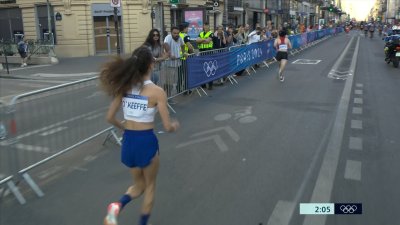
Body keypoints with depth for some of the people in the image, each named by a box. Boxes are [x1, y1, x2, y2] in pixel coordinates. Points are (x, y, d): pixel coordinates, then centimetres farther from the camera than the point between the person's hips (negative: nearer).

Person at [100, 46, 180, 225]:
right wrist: (175, 125, 11)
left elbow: (110, 118, 4)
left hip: (127, 142, 5)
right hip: (146, 142, -4)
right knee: (150, 186, 21)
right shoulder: (157, 92, -15)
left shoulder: (124, 87, -1)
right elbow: (167, 127, -12)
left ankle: (118, 206, -3)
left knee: (139, 185, 25)